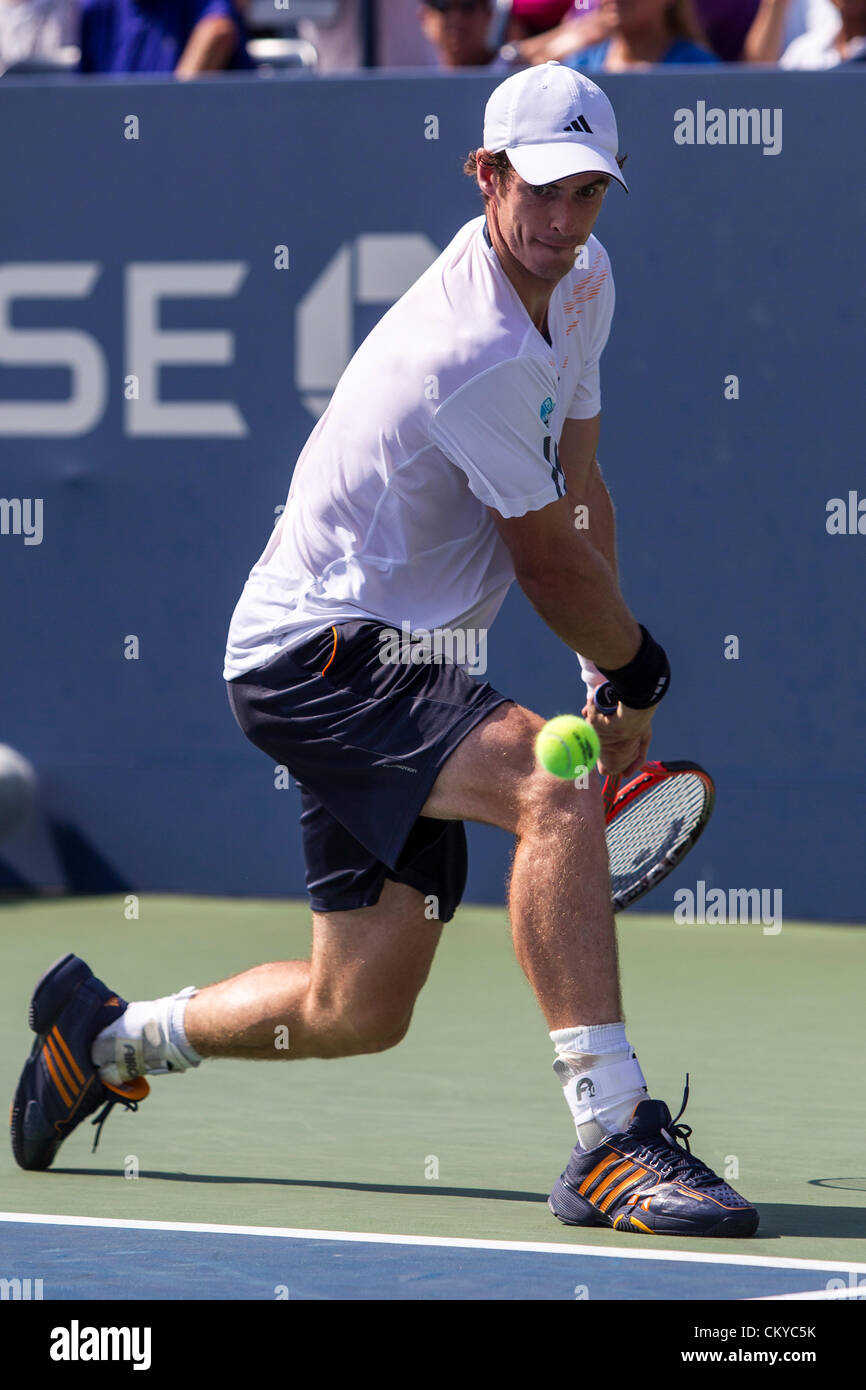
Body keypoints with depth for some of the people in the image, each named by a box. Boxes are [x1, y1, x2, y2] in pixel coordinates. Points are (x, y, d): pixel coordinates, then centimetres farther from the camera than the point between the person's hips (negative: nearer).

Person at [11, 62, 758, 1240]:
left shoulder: (585, 279, 6)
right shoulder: (479, 356, -25)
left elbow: (580, 500, 17)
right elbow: (553, 568, -13)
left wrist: (611, 683, 13)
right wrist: (641, 674, 4)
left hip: (389, 662, 10)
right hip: (314, 654, -10)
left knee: (361, 1011, 10)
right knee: (553, 787, -34)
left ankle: (105, 1034, 35)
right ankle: (613, 1141, -37)